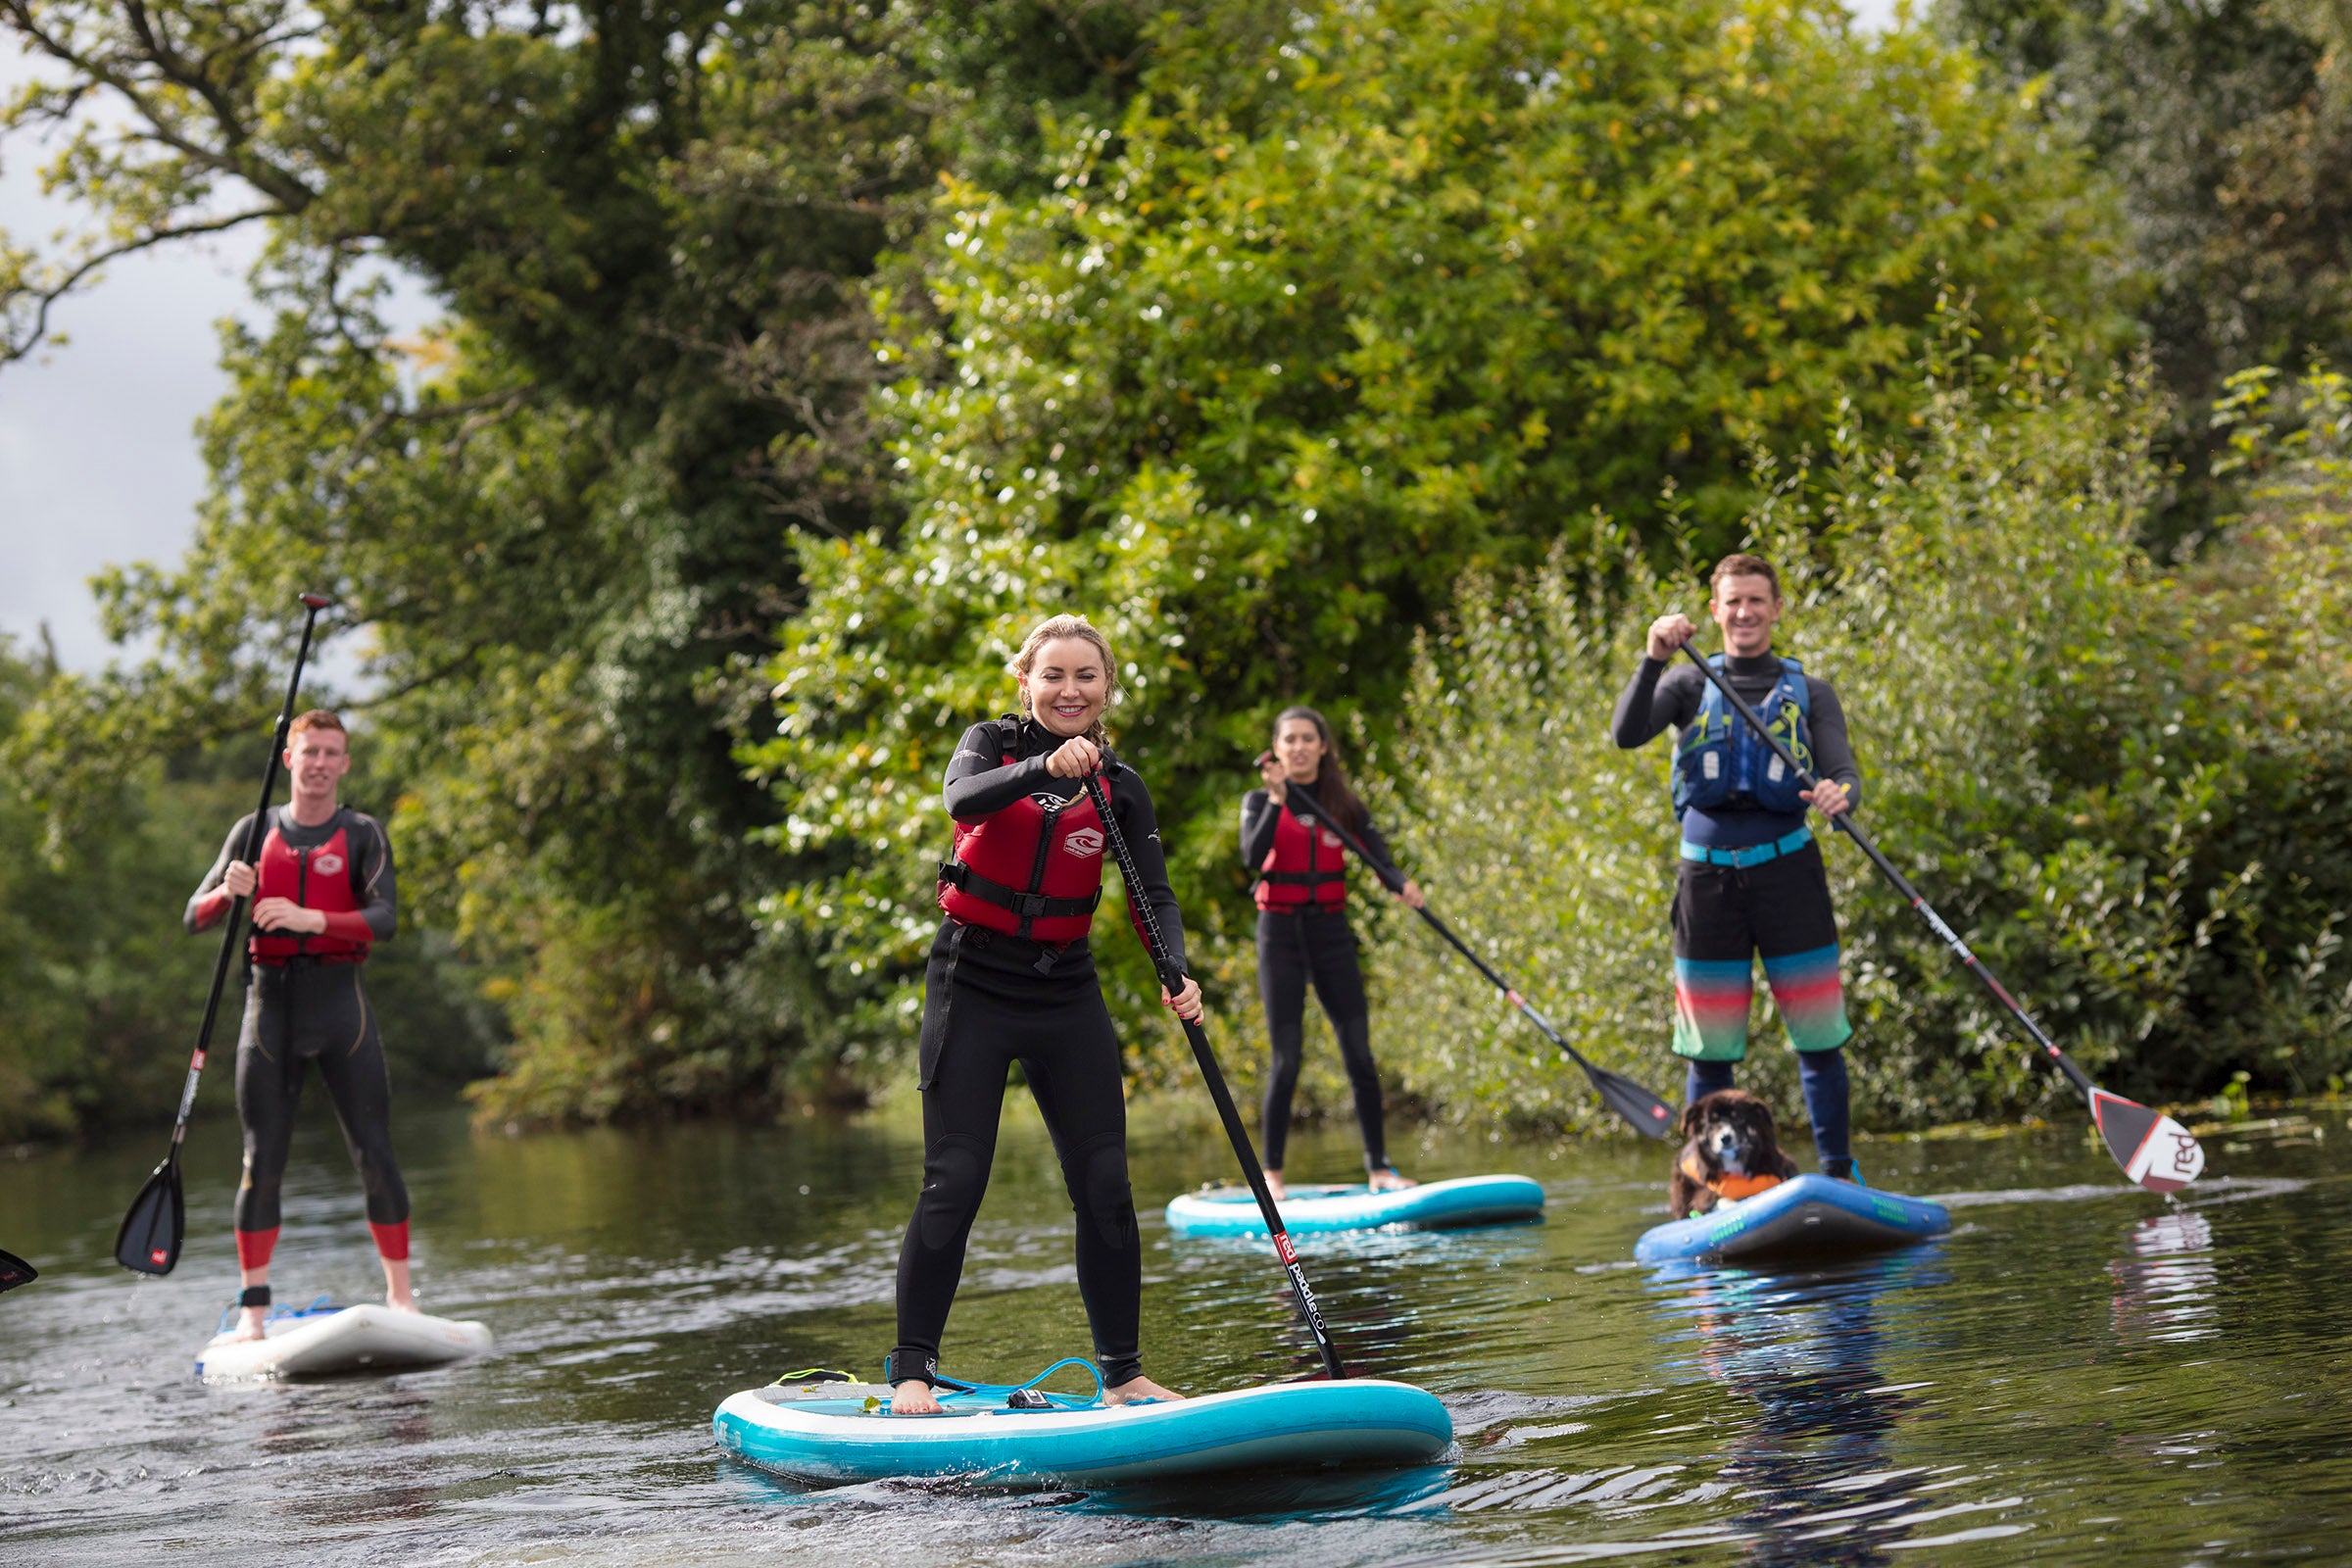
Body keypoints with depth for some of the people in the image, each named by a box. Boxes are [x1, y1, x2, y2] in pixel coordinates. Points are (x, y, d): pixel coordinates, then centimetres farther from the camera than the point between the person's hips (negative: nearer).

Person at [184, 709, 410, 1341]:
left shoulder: (363, 835, 5)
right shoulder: (254, 832, 11)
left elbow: (384, 919, -9)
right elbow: (195, 917, 7)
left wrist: (313, 918, -25)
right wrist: (229, 892, -15)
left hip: (340, 1003, -1)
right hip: (271, 1002, 1)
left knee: (375, 1155, -4)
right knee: (262, 1161, -1)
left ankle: (400, 1295, 4)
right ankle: (253, 1309, 4)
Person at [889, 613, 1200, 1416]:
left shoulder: (1121, 789, 4)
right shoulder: (991, 744, -2)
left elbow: (1153, 892, -7)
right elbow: (964, 799, -25)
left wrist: (1177, 974, -25)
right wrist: (1045, 766, -43)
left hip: (1068, 997, 3)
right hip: (973, 988, -3)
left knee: (1105, 1186, 0)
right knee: (954, 1183, -9)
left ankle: (1122, 1374, 10)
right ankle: (911, 1371, -2)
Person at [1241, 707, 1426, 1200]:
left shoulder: (1345, 805, 9)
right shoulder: (1260, 802, 2)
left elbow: (1379, 856, -5)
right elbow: (1252, 857, -16)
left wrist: (1401, 885, -26)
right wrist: (1278, 800, -24)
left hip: (1331, 930, 2)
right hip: (1281, 932, -2)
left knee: (1359, 1052, -3)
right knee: (1287, 1057, -6)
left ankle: (1379, 1168, 3)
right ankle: (1271, 1173, 1)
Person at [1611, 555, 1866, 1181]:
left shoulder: (1810, 693, 10)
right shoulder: (1690, 685, 9)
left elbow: (1845, 774, -1)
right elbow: (1628, 734, -8)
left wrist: (1840, 795, -25)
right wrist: (1653, 659, -22)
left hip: (1787, 871, 0)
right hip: (1708, 876, 0)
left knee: (1819, 1037, -3)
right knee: (1709, 1048, 1)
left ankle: (1837, 1173, 8)